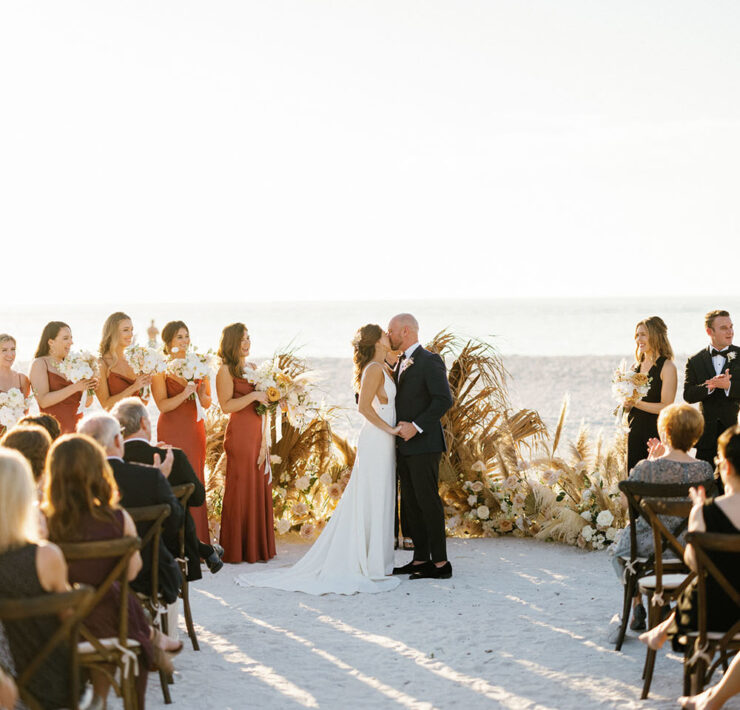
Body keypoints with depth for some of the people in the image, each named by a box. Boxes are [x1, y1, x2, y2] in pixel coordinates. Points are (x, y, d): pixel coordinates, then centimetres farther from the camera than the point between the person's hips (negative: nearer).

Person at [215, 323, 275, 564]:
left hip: (258, 433, 8)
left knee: (260, 487, 8)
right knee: (241, 488, -5)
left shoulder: (252, 367, 17)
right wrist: (254, 396, -16)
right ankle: (238, 550, 1)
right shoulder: (226, 370, -7)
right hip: (240, 433, -8)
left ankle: (258, 547, 14)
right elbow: (226, 406, -14)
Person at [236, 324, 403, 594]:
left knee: (378, 502, 12)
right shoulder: (374, 369, -14)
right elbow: (364, 406, -24)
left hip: (381, 440, 10)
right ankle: (373, 566, -2)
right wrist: (389, 429, -18)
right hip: (377, 440, -10)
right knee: (374, 502, -5)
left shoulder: (383, 368, 15)